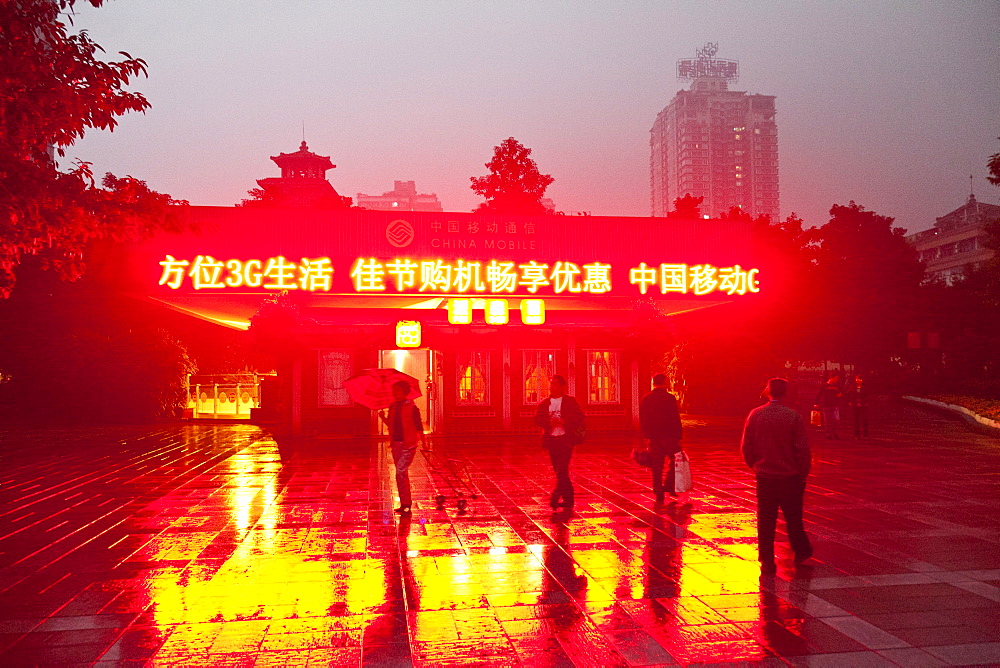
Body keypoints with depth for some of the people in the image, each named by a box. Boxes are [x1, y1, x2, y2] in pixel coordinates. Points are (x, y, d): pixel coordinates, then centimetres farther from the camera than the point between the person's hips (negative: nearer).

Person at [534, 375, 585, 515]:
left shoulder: (571, 401, 2)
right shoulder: (544, 403, 12)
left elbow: (580, 418, -4)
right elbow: (537, 419, 6)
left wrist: (563, 422, -17)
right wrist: (549, 422, -13)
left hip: (566, 439, -4)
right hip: (551, 440, 5)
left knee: (562, 470, -14)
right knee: (559, 471, 8)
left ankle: (555, 498, -16)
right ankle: (568, 499, 17)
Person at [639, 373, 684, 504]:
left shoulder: (646, 399, 5)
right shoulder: (670, 398, -9)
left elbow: (642, 421, 9)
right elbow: (676, 419, -10)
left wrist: (646, 436, 16)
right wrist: (678, 437, -4)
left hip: (653, 438, 4)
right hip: (669, 437, -4)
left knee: (657, 466, 6)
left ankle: (659, 494, 6)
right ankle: (669, 485, 5)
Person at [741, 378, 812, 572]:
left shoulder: (755, 415, -4)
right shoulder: (793, 416, -9)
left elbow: (746, 447, 1)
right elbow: (803, 449, -7)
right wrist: (803, 474, 5)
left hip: (764, 476, 1)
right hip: (790, 476, -1)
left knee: (765, 520, 7)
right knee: (793, 518, 15)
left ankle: (767, 562, 9)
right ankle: (801, 552, 28)